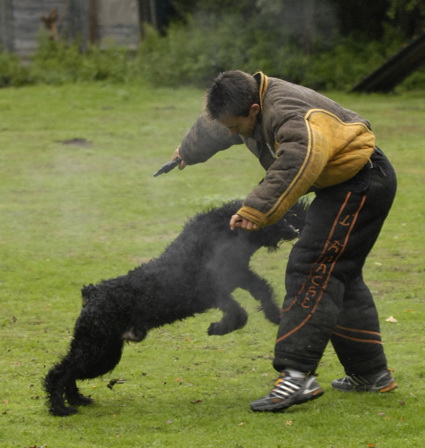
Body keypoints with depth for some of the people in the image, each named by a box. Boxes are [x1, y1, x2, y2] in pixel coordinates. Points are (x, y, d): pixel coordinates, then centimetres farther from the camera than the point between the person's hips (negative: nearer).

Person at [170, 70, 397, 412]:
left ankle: (298, 375, -24)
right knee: (341, 278, 17)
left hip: (361, 183, -11)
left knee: (312, 272, -18)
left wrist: (256, 210, -50)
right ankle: (371, 373, 25)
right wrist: (186, 154, 47)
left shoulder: (286, 112, -29)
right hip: (347, 186, 11)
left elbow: (299, 159, -49)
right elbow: (213, 127, 27)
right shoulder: (249, 102, 4)